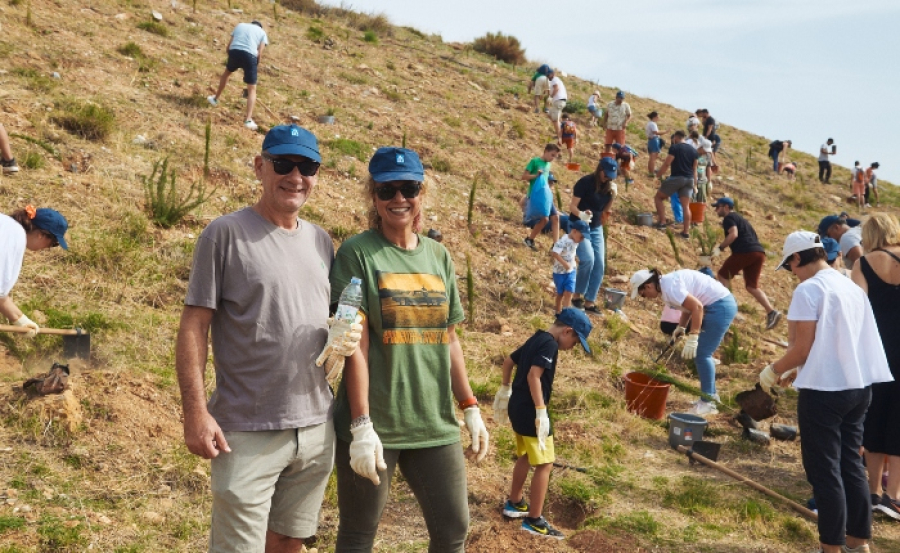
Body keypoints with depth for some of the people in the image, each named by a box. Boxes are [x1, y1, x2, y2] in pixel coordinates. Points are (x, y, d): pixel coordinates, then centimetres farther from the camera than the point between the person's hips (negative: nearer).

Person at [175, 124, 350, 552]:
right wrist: (196, 412, -16)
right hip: (248, 432, -6)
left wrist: (344, 335, -4)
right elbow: (193, 328, -9)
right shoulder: (226, 234, -7)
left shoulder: (320, 241, 10)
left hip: (316, 428, 6)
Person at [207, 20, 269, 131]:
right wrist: (255, 68, 19)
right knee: (252, 89, 6)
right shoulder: (262, 32, 22)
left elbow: (228, 48, 21)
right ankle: (248, 120, -5)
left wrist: (233, 58, 33)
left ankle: (216, 98, 50)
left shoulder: (240, 25, 29)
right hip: (250, 55, -2)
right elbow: (259, 54, 8)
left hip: (234, 51, 3)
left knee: (227, 72, 36)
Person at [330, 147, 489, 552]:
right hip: (374, 424, -4)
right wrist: (361, 425, -16)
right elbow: (355, 345, -12)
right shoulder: (357, 253, -7)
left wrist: (470, 408, 11)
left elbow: (449, 339, 13)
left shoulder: (439, 256, 8)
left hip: (434, 424, 5)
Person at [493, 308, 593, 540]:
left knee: (526, 456, 24)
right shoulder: (550, 344, -16)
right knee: (544, 464, -4)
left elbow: (508, 362, 22)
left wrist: (505, 390, 33)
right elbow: (533, 376, -26)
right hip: (529, 411, -10)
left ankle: (515, 503, 37)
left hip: (518, 408, 10)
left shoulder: (535, 339, 12)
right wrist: (541, 412, -26)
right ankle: (534, 520, -1)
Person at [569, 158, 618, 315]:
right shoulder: (585, 182, -18)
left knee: (599, 265, 1)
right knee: (588, 259, -24)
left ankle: (589, 302, 9)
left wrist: (613, 195, -10)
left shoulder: (609, 185, 0)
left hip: (596, 229, 7)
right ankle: (577, 295, -6)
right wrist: (581, 214, -37)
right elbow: (572, 205, -18)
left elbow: (606, 209, 7)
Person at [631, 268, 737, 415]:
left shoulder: (670, 288, -21)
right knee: (701, 354, 16)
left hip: (720, 307, -10)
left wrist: (692, 338, -27)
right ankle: (710, 395, 25)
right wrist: (681, 327, 9)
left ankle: (708, 403, -1)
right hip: (722, 304, 10)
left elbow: (697, 307, -28)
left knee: (701, 354, -6)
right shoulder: (667, 282, 10)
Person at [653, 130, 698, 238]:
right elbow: (694, 169, 15)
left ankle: (662, 222, 3)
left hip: (676, 178, -6)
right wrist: (695, 184, 20)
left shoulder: (674, 148, -5)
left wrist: (658, 175, -1)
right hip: (689, 179, 6)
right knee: (685, 206, 7)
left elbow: (667, 164, -11)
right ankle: (686, 231, 3)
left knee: (658, 197, 10)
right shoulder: (693, 150, 13)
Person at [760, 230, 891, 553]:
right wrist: (800, 371, 19)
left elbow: (801, 349, -16)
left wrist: (773, 371, 0)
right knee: (851, 465, 17)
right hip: (859, 386, 8)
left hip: (825, 392, -8)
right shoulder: (852, 287, 11)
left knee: (825, 471, 2)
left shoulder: (809, 290, -14)